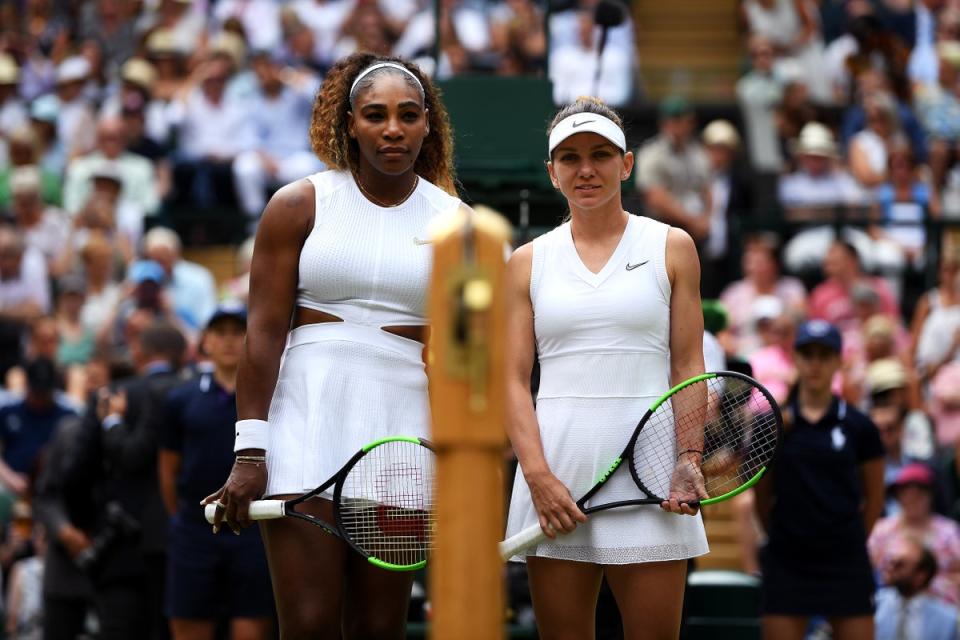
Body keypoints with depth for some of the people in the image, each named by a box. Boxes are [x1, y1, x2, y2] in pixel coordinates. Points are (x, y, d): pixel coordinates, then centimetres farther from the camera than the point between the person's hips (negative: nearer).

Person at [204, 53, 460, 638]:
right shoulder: (299, 206, 3)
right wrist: (249, 454, -8)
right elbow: (264, 332, -1)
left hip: (402, 429, 2)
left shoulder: (454, 222, 8)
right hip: (308, 415, -2)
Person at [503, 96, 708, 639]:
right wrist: (539, 475, -8)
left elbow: (689, 366, 5)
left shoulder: (671, 248, 8)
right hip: (555, 463, 1)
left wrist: (689, 458, -9)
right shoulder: (528, 263, 11)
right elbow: (514, 380, 6)